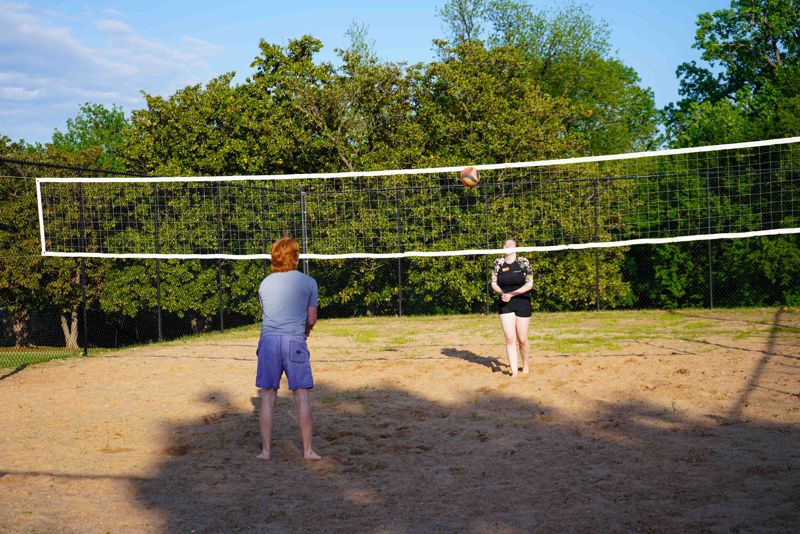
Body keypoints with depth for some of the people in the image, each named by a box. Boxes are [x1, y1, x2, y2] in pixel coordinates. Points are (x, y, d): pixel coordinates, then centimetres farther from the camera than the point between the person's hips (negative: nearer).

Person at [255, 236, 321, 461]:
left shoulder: (265, 284, 11)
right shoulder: (308, 282, 2)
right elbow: (311, 319, 3)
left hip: (268, 340, 2)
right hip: (295, 341, -2)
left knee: (268, 398, 7)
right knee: (302, 397, 5)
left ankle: (266, 450, 9)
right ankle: (308, 450, 8)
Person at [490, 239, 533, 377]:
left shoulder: (523, 262, -3)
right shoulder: (498, 263, 4)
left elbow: (529, 284, -8)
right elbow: (494, 283, 5)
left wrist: (511, 294, -15)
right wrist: (502, 293, -16)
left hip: (522, 303, -1)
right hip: (505, 304, 2)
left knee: (522, 340, 2)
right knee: (510, 339, -6)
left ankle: (526, 367, 24)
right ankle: (514, 371, -3)